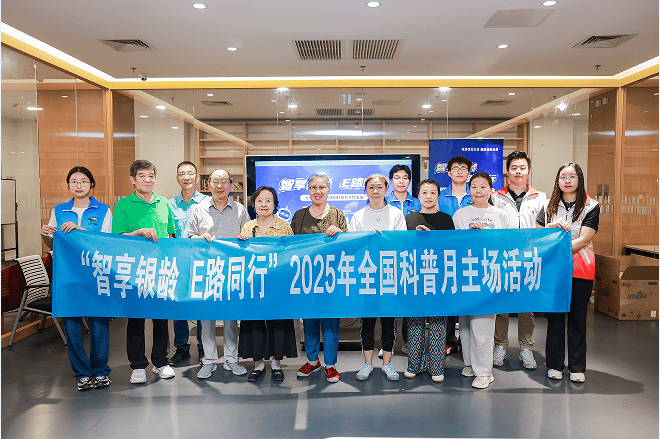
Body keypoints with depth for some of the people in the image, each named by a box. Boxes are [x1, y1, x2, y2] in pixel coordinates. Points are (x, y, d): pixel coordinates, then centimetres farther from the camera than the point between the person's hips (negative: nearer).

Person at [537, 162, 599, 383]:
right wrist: (553, 226, -13)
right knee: (555, 317, 6)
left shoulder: (591, 207, 0)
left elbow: (583, 240, -10)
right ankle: (554, 365, 18)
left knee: (577, 319, 5)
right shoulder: (549, 206, 9)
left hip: (580, 270, -2)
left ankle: (577, 367, 18)